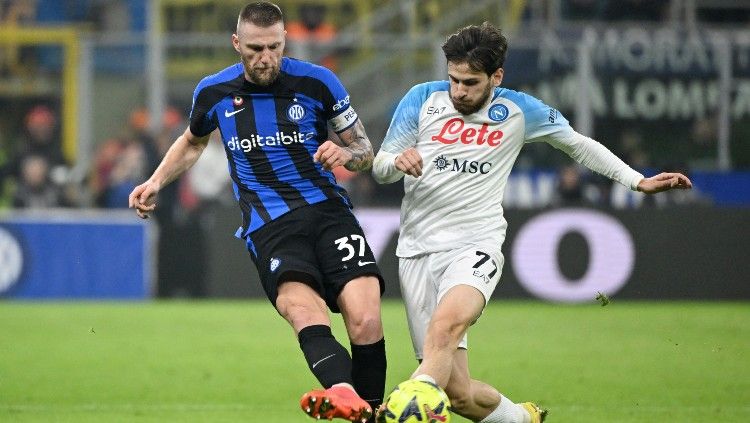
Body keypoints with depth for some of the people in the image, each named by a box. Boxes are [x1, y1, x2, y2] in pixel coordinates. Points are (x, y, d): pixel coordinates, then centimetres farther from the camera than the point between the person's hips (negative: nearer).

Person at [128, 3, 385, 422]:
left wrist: (346, 154, -13)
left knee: (365, 322, -23)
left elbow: (366, 151, 10)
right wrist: (156, 182, 17)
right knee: (303, 310, -33)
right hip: (269, 226, -1)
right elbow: (193, 142, 31)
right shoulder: (215, 92, 7)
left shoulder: (317, 81, 1)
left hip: (327, 209, 1)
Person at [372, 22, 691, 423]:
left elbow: (578, 144, 22)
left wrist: (639, 181, 17)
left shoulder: (519, 111, 7)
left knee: (444, 325, -37)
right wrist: (397, 161, -16)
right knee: (456, 391, -5)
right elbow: (379, 168, 9)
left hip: (474, 246, -1)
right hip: (417, 249, 2)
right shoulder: (423, 99, 6)